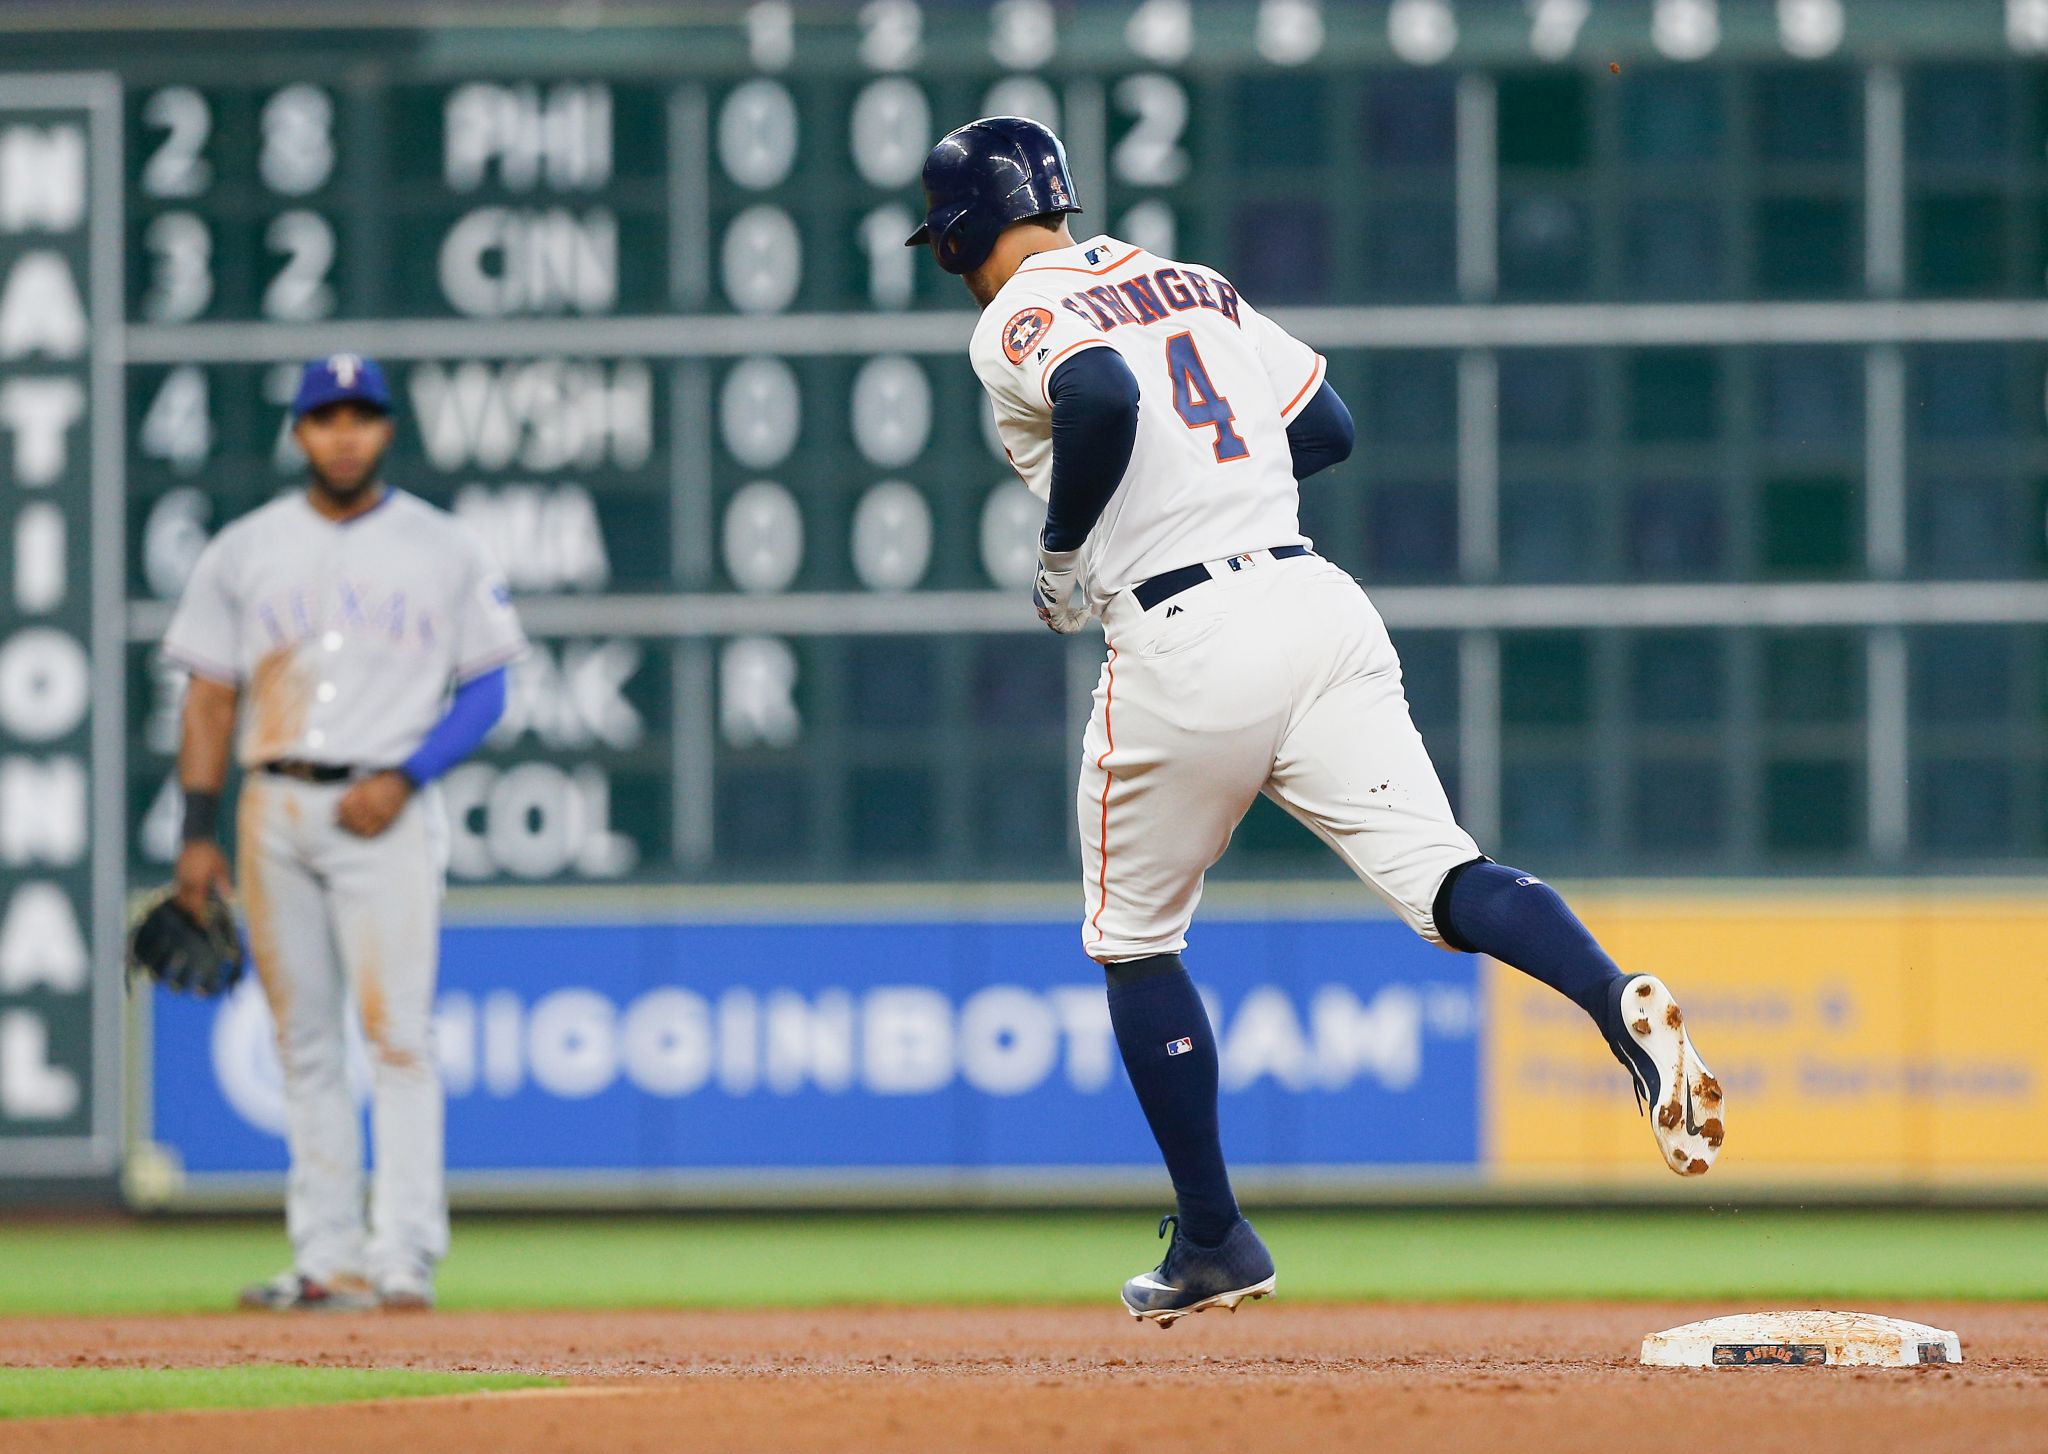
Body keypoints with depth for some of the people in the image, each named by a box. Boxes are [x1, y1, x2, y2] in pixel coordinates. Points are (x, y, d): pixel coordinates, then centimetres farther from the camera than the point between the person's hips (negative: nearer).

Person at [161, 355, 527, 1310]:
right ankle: (326, 1259, 7)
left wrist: (403, 778, -10)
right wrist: (197, 835, 3)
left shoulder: (443, 550, 5)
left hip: (386, 811, -3)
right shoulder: (246, 550, 11)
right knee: (304, 1041, 4)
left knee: (396, 1031, -12)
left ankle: (403, 1258, -14)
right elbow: (210, 695, 11)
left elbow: (484, 692, 4)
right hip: (276, 809, 3)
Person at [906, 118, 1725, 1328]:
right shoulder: (1197, 288, 22)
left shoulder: (1018, 321, 0)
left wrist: (1064, 547, -7)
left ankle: (1215, 1242, 20)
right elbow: (1327, 428, 22)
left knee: (1137, 942, 16)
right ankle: (1616, 996, -39)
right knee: (1442, 877, -9)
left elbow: (1104, 398, -22)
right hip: (1316, 601, 5)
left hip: (1182, 641, -5)